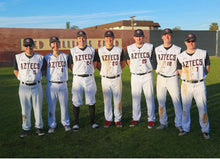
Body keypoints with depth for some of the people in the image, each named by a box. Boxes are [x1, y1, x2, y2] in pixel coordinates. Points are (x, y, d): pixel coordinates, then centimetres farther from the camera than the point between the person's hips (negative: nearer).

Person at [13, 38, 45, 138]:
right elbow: (15, 71, 15)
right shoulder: (18, 57, 4)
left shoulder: (40, 57, 2)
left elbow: (42, 70, 15)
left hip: (36, 86, 0)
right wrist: (22, 79, 7)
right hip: (24, 87, 1)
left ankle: (39, 127, 21)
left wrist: (37, 78, 6)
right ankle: (26, 129, 21)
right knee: (25, 109, 7)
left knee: (38, 108, 6)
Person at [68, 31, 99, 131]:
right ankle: (76, 123, 12)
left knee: (91, 101, 5)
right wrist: (77, 73, 6)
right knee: (76, 102, 1)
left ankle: (92, 122, 17)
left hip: (89, 78, 1)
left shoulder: (92, 50, 7)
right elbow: (71, 66, 7)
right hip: (77, 78, -1)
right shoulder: (72, 51, 3)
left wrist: (88, 71, 10)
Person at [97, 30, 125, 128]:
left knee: (118, 100, 4)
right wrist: (104, 72, 4)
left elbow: (123, 64, 12)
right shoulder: (100, 51, 3)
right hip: (105, 79, 1)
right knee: (106, 100, 6)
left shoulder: (119, 50, 3)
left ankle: (118, 119, 17)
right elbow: (98, 65, 13)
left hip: (117, 78, 0)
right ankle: (108, 119, 18)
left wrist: (116, 71, 4)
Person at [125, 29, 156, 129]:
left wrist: (147, 67, 3)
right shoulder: (129, 48, 5)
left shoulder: (150, 47, 0)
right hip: (135, 76, 2)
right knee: (135, 98, 8)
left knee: (150, 98, 1)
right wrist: (134, 69, 9)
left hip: (147, 76, -2)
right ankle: (135, 118, 21)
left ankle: (151, 119, 13)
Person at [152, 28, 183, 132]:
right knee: (160, 101, 7)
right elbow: (154, 64, 13)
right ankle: (163, 123, 20)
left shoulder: (178, 49, 1)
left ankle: (178, 124, 11)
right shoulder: (157, 49, 7)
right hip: (161, 78, 2)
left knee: (177, 101, -1)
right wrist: (159, 71, 4)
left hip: (173, 78, -2)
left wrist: (177, 73, -4)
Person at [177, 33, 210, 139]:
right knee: (185, 108, 8)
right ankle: (186, 129, 22)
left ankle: (205, 130, 17)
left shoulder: (203, 53, 2)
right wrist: (188, 77, 2)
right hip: (186, 85, 1)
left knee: (202, 108, 2)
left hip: (200, 84, -1)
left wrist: (199, 76, 5)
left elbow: (207, 68, 11)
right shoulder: (181, 56, 4)